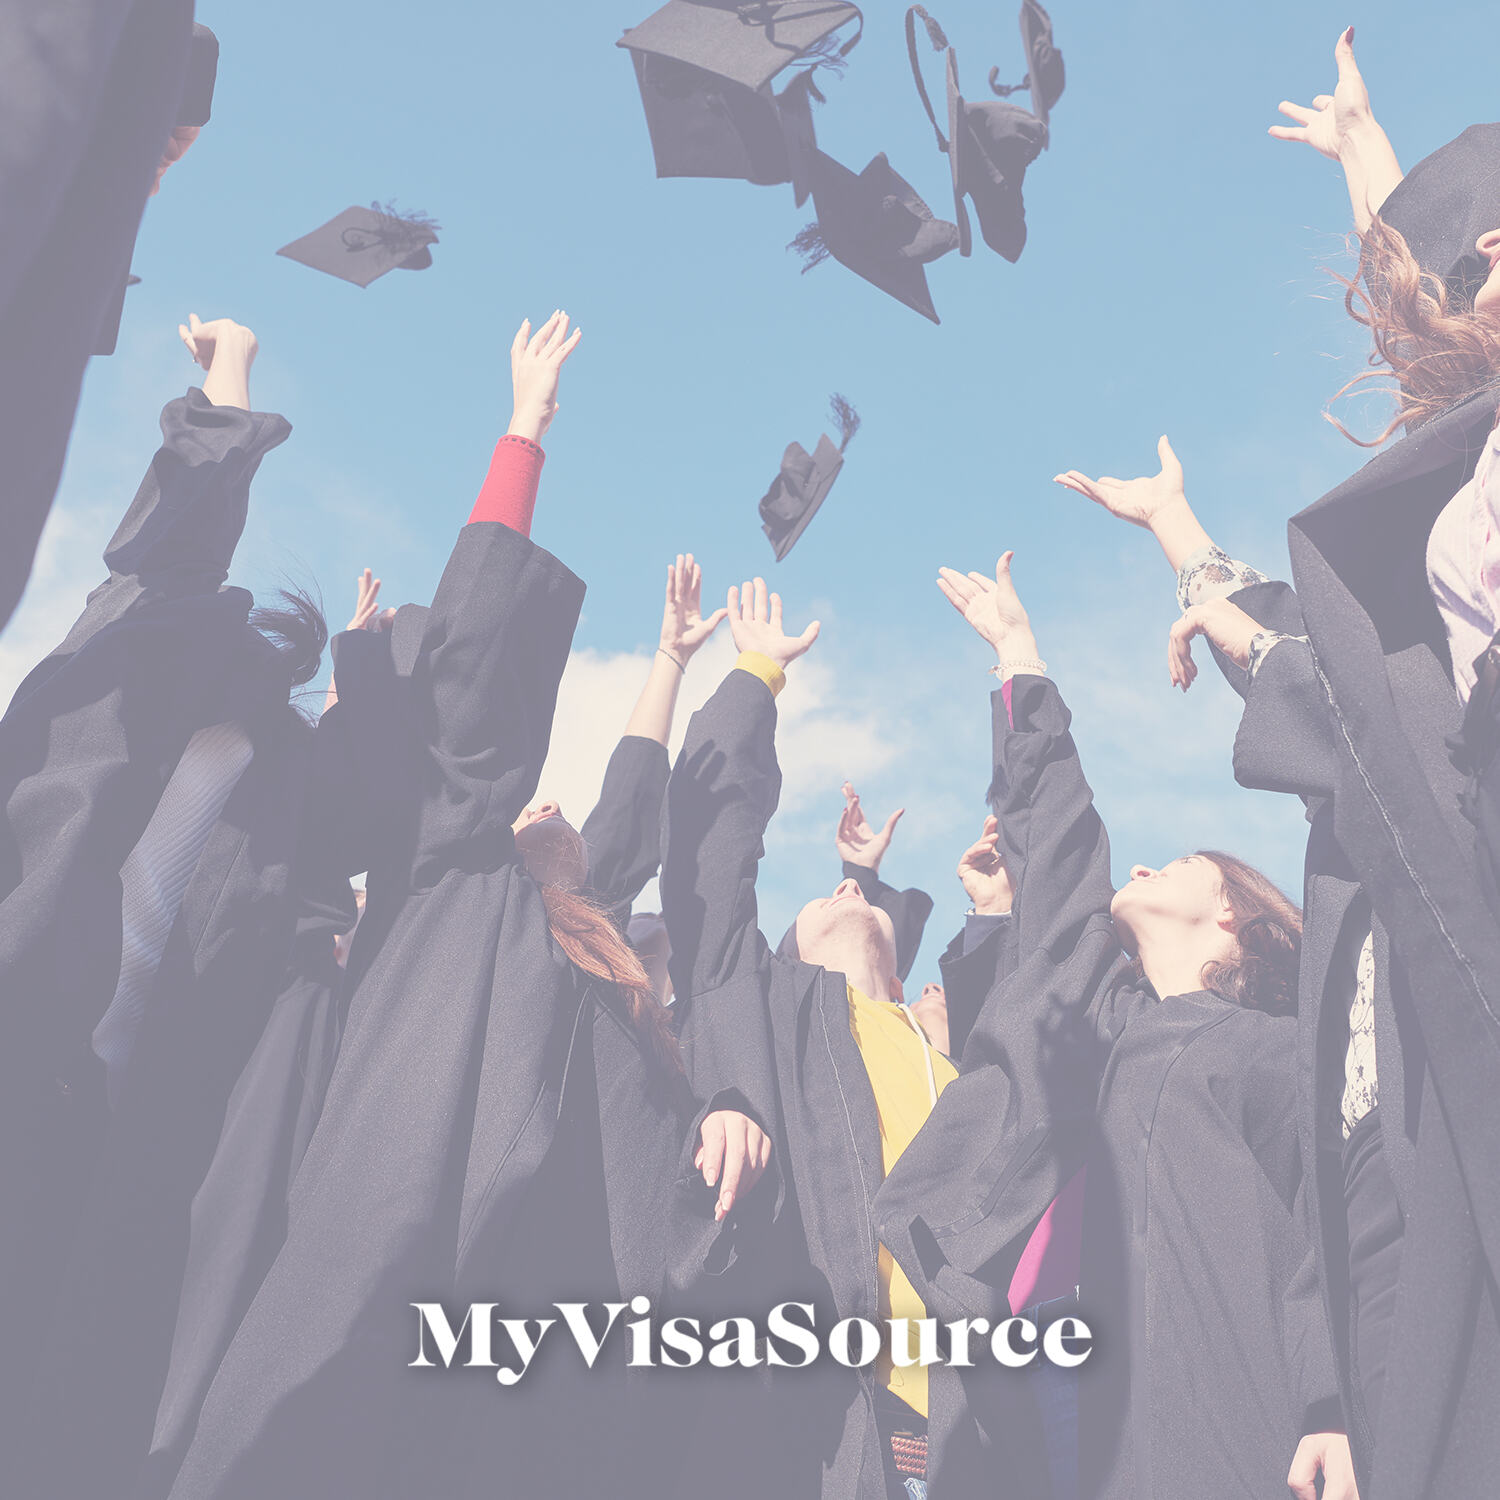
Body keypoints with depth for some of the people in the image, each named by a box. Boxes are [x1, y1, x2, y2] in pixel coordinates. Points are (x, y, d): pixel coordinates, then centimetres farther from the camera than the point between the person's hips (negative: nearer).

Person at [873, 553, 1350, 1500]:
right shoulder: (1115, 1022, 20)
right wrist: (1018, 649, 29)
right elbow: (1052, 833, 24)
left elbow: (1330, 1240, -1)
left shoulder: (1281, 1049, 10)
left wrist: (1336, 1412, -16)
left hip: (1265, 1396, -4)